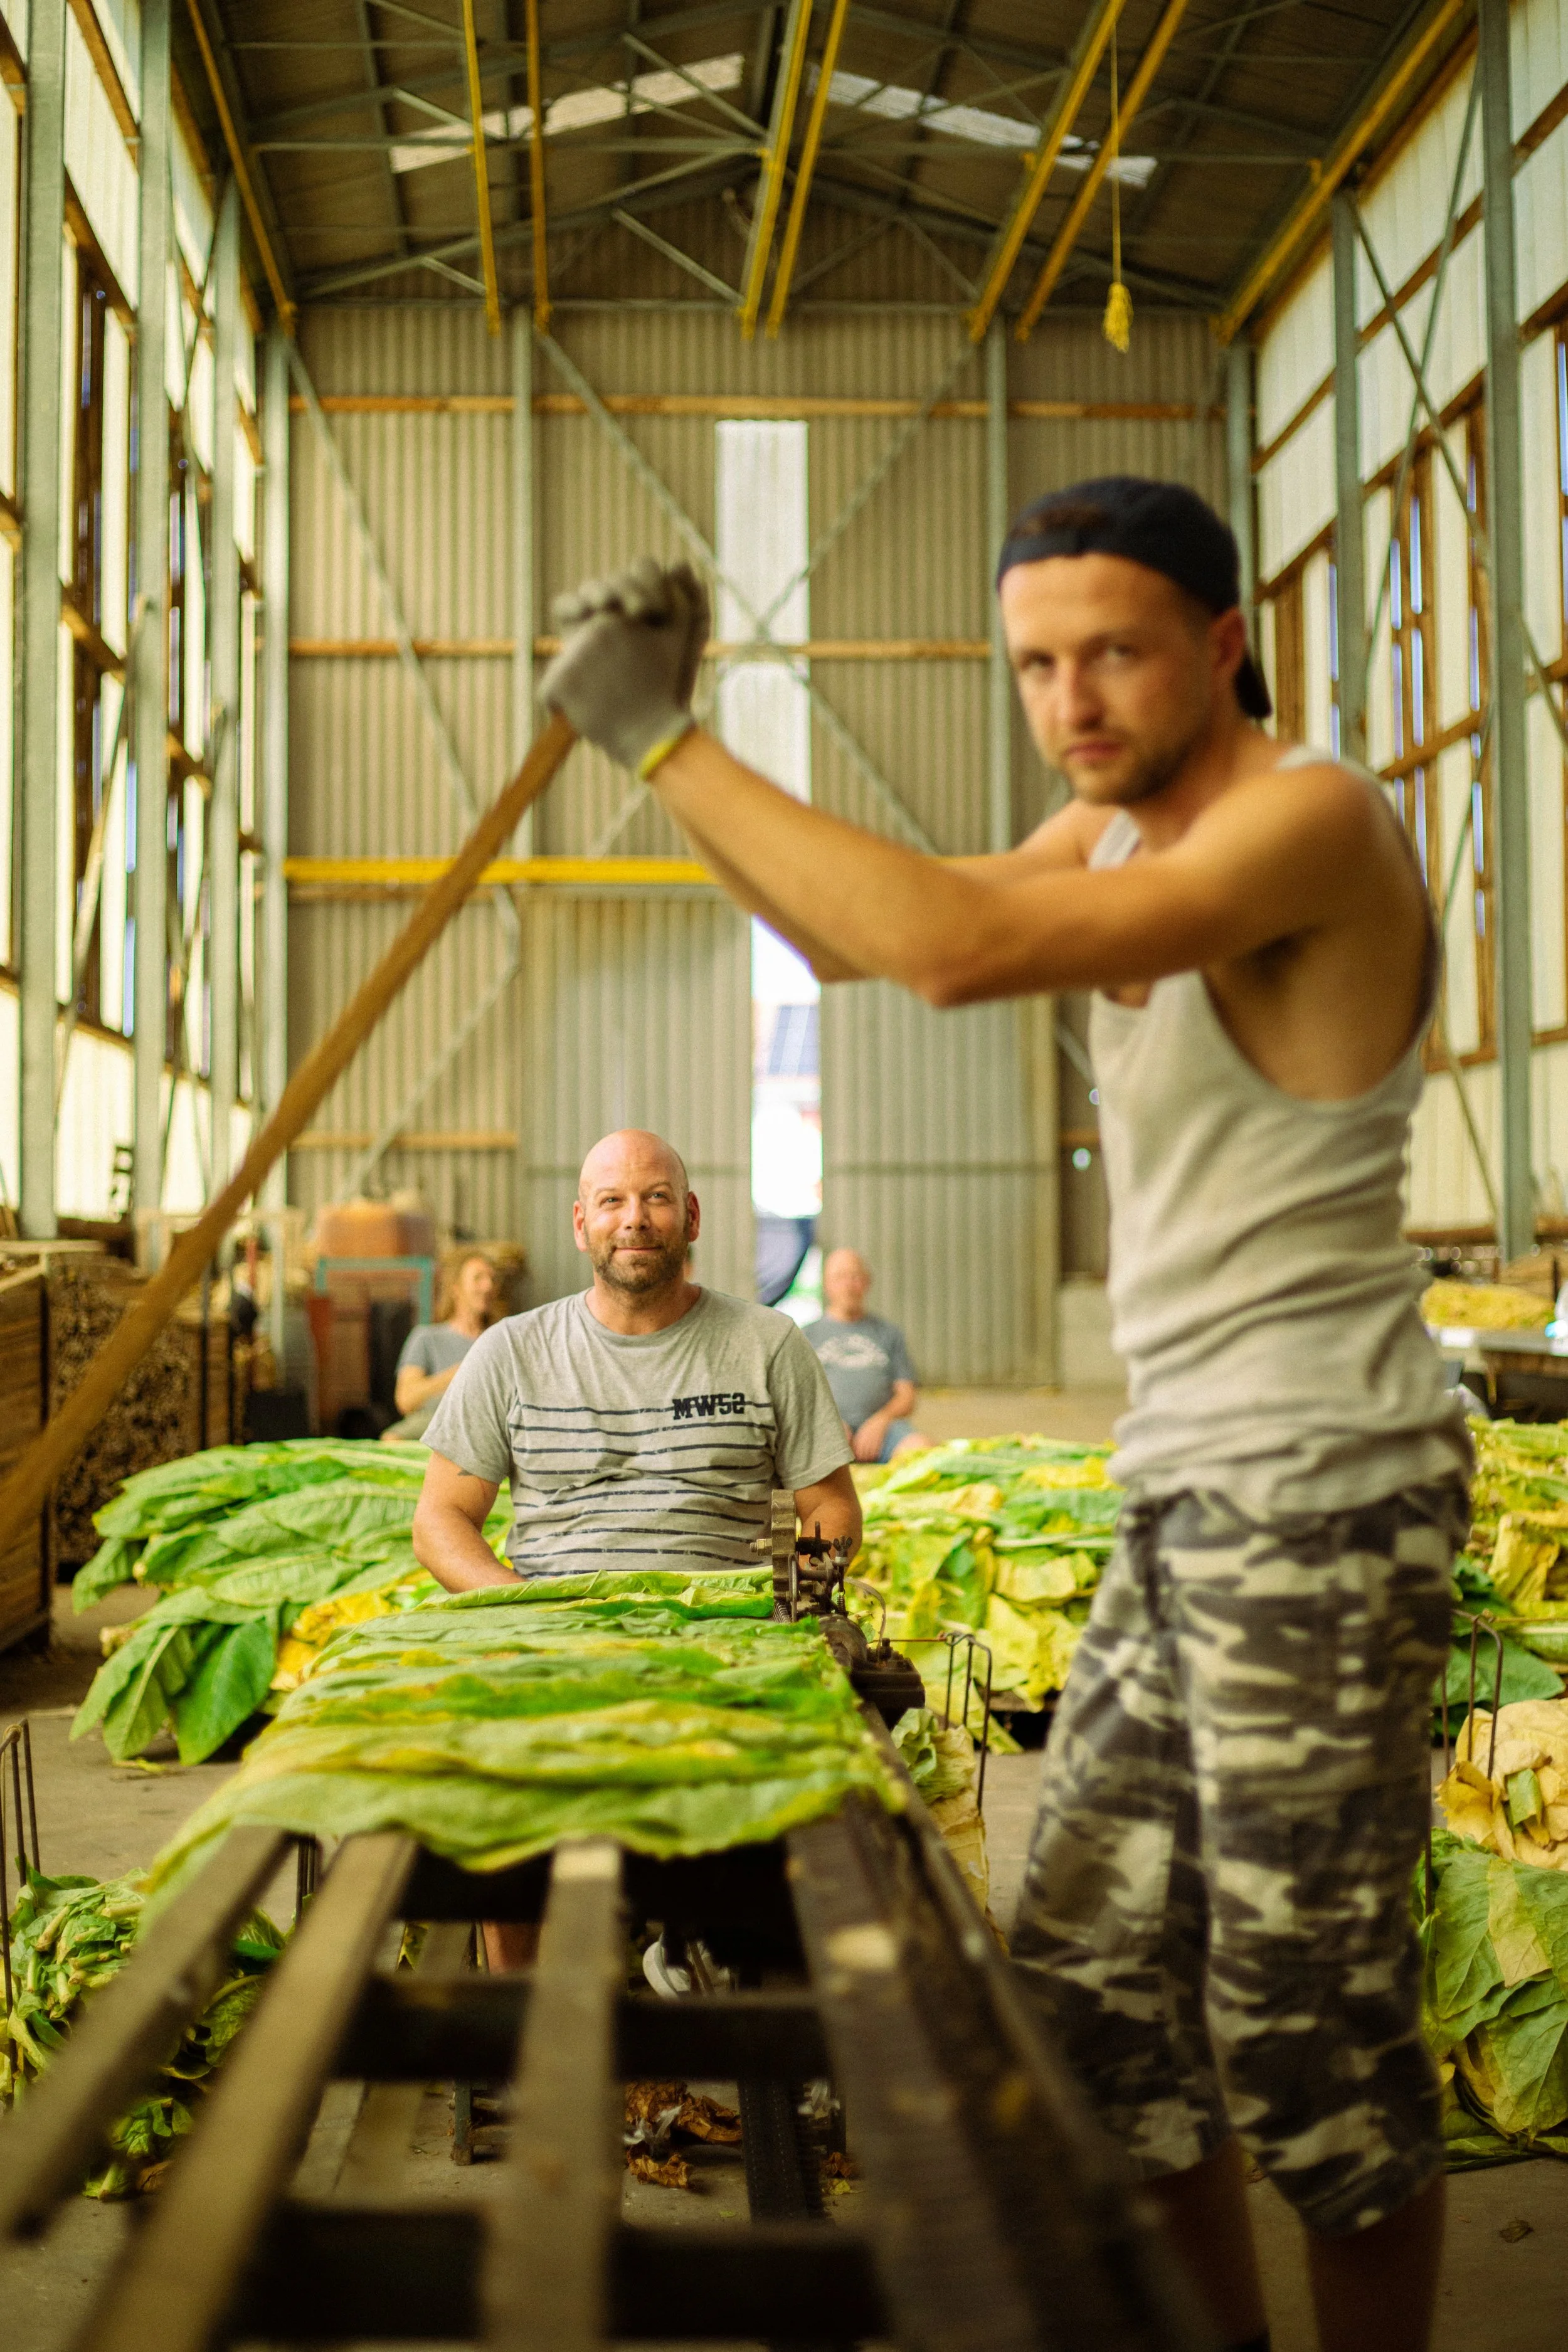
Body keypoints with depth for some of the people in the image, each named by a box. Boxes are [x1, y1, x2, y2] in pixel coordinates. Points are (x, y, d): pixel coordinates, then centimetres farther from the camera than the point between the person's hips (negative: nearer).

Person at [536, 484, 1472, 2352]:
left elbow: (958, 948, -28)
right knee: (1088, 1974, 15)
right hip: (1187, 1498, 9)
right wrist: (663, 738, 6)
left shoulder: (1311, 816, -15)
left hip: (1314, 1498, -9)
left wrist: (666, 741, -21)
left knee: (1310, 2023, 2)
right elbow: (847, 934, 20)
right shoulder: (1120, 833, 13)